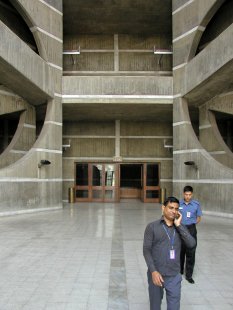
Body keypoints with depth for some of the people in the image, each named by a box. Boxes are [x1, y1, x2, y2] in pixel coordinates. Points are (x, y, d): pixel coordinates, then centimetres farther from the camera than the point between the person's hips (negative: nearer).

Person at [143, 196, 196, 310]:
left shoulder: (180, 228, 5)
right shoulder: (152, 227, -5)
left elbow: (191, 244, -10)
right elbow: (146, 250, -8)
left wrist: (178, 225, -12)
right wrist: (153, 271, -17)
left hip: (174, 276, 2)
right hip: (156, 274, -2)